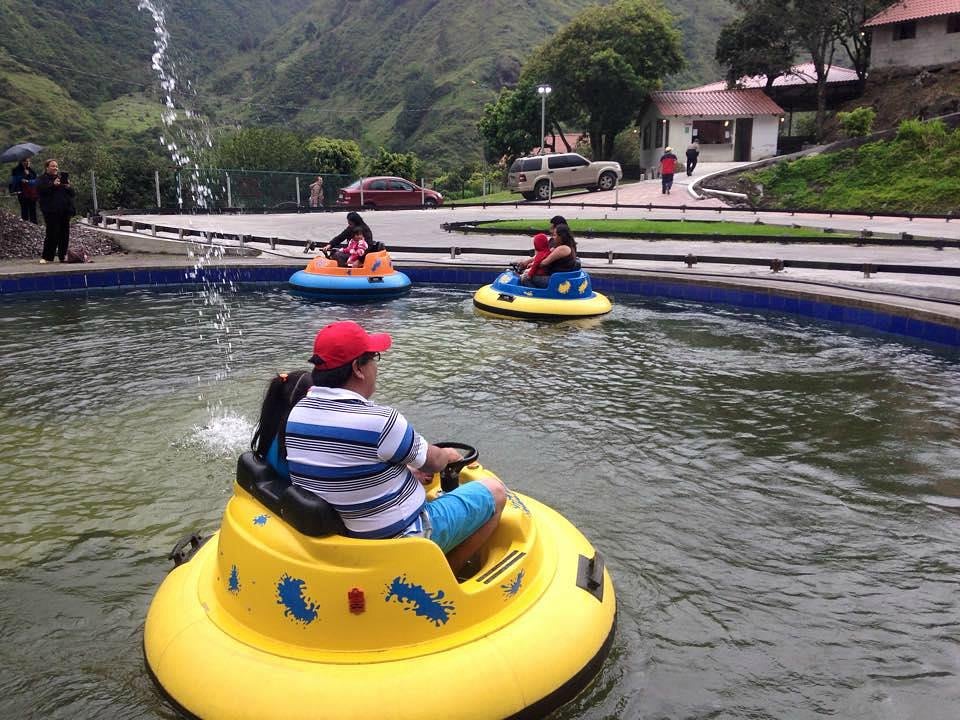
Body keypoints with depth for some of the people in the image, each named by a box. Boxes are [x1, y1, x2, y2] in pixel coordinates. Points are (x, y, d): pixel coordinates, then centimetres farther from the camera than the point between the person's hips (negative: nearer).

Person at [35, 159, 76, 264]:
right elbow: (40, 190, -11)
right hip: (51, 211, -5)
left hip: (65, 211, 5)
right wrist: (53, 184, -19)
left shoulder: (63, 178, 20)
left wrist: (68, 187, -7)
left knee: (64, 234, 4)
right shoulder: (43, 179, 8)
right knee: (52, 234, -10)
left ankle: (63, 256, 13)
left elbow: (73, 194, 14)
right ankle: (47, 257, -4)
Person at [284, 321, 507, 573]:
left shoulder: (297, 414, -5)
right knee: (494, 491, 6)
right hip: (400, 541, -8)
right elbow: (433, 462, -9)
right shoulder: (378, 421, -28)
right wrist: (448, 455, 14)